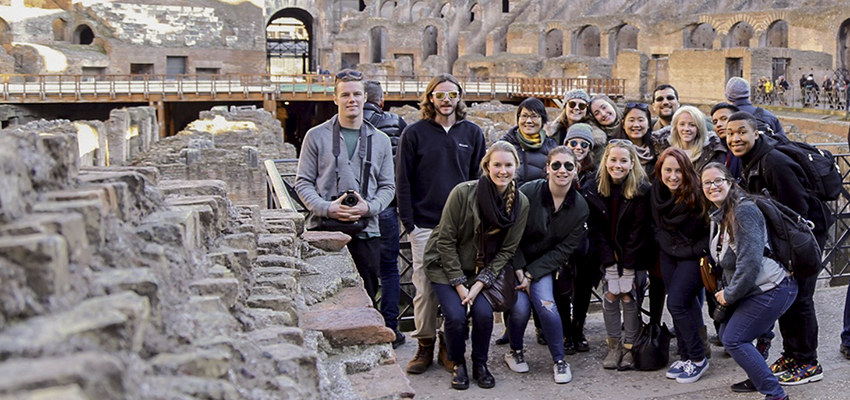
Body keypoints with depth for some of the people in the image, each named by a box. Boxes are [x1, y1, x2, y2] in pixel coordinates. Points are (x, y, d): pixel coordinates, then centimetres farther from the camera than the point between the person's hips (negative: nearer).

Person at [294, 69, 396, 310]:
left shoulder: (380, 141, 13)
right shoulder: (317, 136, 5)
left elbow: (387, 186, 11)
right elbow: (303, 183, 3)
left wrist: (369, 207, -9)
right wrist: (327, 208, -13)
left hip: (366, 231, 2)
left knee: (366, 298, 4)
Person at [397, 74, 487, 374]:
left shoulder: (472, 133, 8)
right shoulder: (414, 133, 2)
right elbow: (403, 181, 1)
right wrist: (408, 221, -5)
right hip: (424, 225, -1)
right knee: (425, 287, 1)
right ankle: (425, 346, 14)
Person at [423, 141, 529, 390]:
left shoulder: (520, 203, -8)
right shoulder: (463, 192, -19)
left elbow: (507, 250, -4)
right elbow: (446, 241, -14)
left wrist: (480, 284, -13)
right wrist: (459, 284, -15)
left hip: (482, 269, 2)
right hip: (446, 266, -2)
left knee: (484, 313, -20)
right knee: (456, 316, -21)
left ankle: (480, 364, 8)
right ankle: (457, 364, 8)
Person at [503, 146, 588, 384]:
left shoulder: (580, 207, -8)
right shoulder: (528, 192, -18)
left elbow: (565, 249, -8)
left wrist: (531, 274, -15)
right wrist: (520, 272, -14)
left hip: (545, 264, 2)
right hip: (516, 261, -2)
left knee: (545, 303, -21)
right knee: (520, 306, -18)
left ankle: (559, 360, -1)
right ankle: (515, 351, 12)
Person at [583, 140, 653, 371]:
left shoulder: (641, 190, -14)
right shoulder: (594, 191, -6)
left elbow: (639, 230, -14)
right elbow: (597, 229, -5)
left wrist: (627, 267, -16)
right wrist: (609, 264, -11)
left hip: (635, 254, -3)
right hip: (609, 253, 3)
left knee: (629, 296, -6)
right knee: (610, 295, -3)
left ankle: (631, 347, 7)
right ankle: (614, 345, 9)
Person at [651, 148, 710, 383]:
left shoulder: (697, 195, -21)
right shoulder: (657, 191, -4)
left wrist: (696, 251, -15)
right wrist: (662, 243, 6)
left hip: (692, 256, -6)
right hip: (668, 255, 6)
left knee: (676, 304, -12)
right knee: (678, 305, 8)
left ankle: (698, 359, 2)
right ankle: (685, 355, 20)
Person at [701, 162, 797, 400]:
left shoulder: (743, 211, -18)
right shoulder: (719, 216, 13)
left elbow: (750, 260, -24)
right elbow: (727, 262, 20)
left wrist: (729, 294, -15)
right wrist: (726, 291, 9)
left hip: (772, 289, -10)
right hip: (752, 290, 10)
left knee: (733, 339, -11)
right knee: (726, 332, 12)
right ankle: (758, 379, 27)